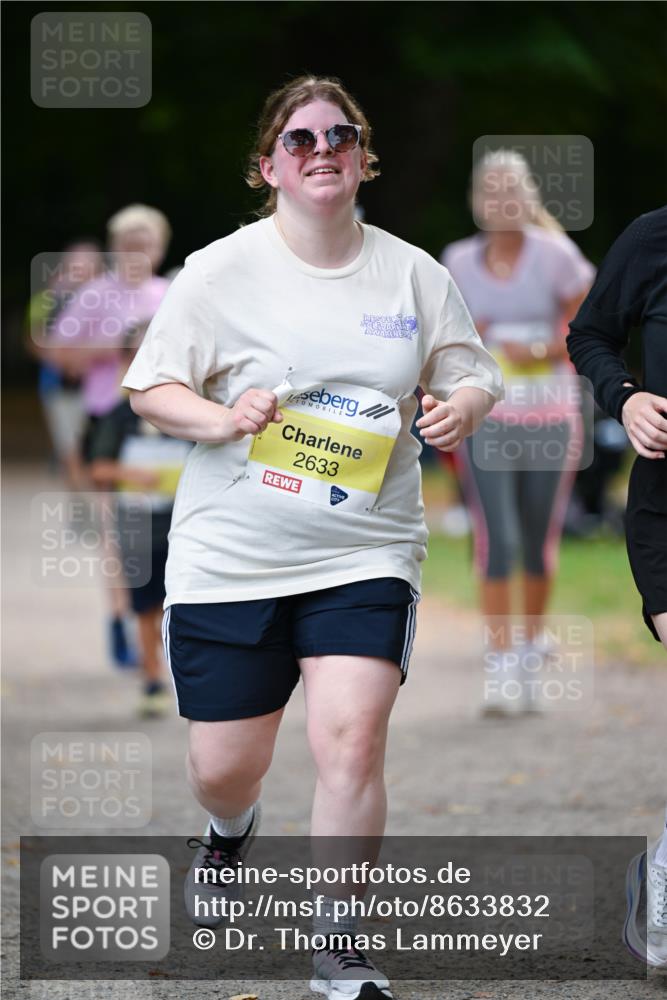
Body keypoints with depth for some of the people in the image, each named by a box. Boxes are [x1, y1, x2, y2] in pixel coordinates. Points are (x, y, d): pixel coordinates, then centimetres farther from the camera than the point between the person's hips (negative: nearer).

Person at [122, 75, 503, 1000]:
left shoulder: (413, 274, 4)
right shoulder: (221, 271, -3)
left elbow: (472, 373, 14)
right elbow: (151, 389, 0)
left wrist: (464, 404, -10)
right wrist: (222, 419, -20)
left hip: (365, 553, 0)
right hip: (230, 557, 0)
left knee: (351, 742, -17)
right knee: (224, 767, 7)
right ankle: (231, 830, 46)